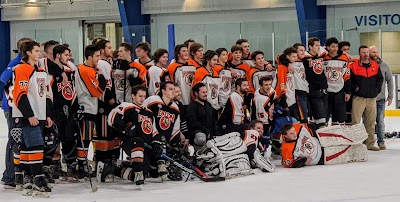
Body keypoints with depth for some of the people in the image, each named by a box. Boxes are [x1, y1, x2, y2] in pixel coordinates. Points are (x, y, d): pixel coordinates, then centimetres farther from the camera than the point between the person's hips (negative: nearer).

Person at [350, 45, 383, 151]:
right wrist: (354, 88, -8)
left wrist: (377, 89, 7)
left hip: (372, 98, 4)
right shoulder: (353, 66, -1)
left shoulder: (375, 66, 9)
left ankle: (370, 143, 16)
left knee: (371, 122, 9)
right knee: (355, 122, -6)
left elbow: (380, 78, 17)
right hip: (358, 98, -4)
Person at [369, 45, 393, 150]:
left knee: (380, 121, 2)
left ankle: (381, 142, 9)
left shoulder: (384, 66, 5)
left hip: (380, 98, 1)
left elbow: (390, 81, 9)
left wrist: (390, 96, 6)